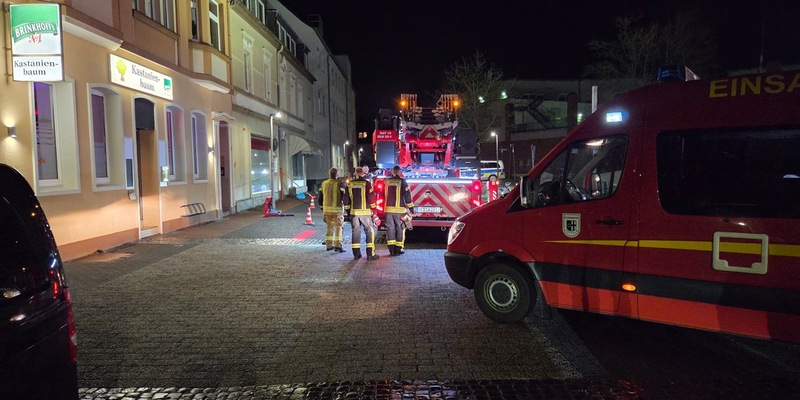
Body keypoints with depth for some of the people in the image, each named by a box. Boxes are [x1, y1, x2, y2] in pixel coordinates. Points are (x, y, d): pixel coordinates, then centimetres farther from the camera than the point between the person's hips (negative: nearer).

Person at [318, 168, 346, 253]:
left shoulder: (324, 184, 9)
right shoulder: (339, 184, -9)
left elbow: (320, 198, 14)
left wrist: (322, 209, 22)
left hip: (326, 209, 5)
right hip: (337, 209, -5)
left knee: (329, 227, 17)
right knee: (338, 228, 1)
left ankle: (329, 245, 21)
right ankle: (338, 246, -3)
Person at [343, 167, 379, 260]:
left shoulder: (349, 185, 6)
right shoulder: (366, 183, -8)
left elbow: (346, 200, 9)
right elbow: (371, 198, -10)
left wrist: (348, 211, 19)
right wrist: (373, 211, 0)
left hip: (354, 212, 4)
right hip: (365, 212, -4)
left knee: (356, 232, 11)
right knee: (369, 232, 2)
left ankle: (356, 254, 13)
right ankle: (370, 254, -1)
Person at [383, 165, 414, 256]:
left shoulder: (387, 181, 7)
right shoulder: (402, 181, -6)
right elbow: (407, 195, -7)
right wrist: (411, 207, -1)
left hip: (389, 208, 4)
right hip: (399, 209, -4)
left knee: (390, 228, 7)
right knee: (400, 228, 4)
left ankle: (391, 249, 7)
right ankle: (398, 249, 3)